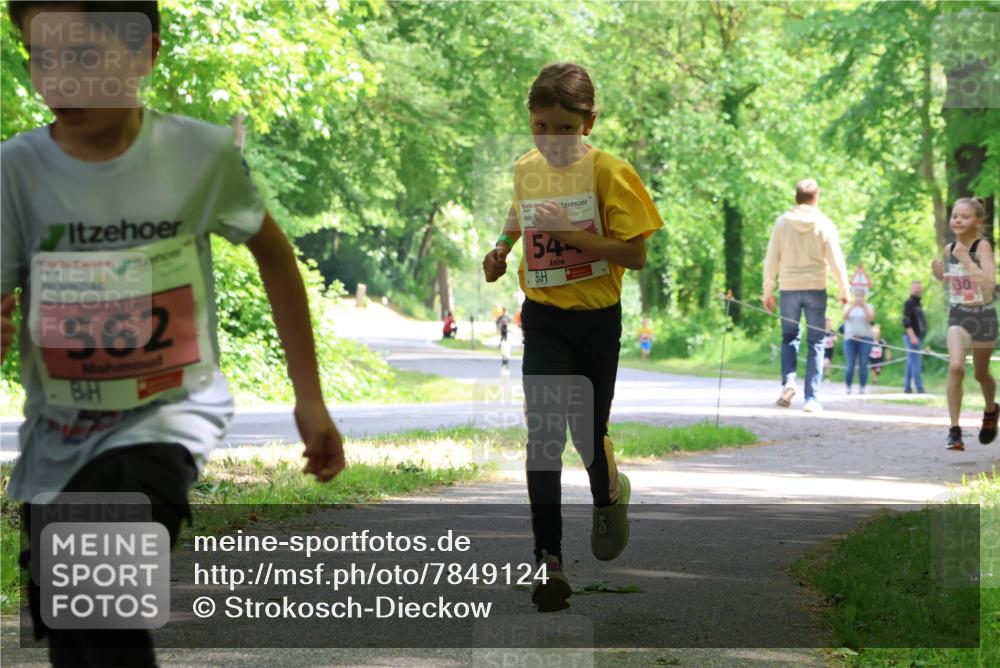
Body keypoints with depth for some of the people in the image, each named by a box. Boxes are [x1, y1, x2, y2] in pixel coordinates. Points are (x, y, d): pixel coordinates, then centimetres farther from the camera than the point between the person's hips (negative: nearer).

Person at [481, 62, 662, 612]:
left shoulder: (608, 172, -13)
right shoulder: (525, 168, 2)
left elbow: (636, 255, -17)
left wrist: (570, 231, -25)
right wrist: (501, 248, 8)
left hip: (596, 319, -2)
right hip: (543, 319, 2)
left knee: (588, 429, 10)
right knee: (543, 431, -11)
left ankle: (609, 496, 46)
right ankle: (548, 558, -10)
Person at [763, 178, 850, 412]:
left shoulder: (782, 222, 1)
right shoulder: (824, 224, -3)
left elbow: (771, 260, 2)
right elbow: (836, 261, -4)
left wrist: (768, 292, 9)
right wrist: (844, 290, 6)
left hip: (789, 288, 1)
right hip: (815, 288, -1)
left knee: (789, 337, 16)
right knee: (816, 342, 5)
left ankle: (788, 381, -7)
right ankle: (811, 397, 1)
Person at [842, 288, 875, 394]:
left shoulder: (869, 307, 9)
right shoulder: (849, 306, 11)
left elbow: (871, 318, -8)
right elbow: (845, 316, -8)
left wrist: (863, 306, -17)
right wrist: (853, 305, -20)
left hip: (865, 339, 0)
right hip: (850, 338, 0)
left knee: (863, 365, -6)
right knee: (850, 366, -5)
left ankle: (862, 389, -3)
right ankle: (848, 388, 3)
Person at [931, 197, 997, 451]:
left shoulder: (982, 246, -15)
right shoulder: (949, 249, 1)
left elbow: (989, 283, -28)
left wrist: (966, 260, -31)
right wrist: (940, 274, -2)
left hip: (983, 316, -3)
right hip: (958, 316, 3)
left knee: (981, 374, 14)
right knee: (955, 366, -20)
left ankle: (991, 411, 47)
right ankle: (954, 430, -16)